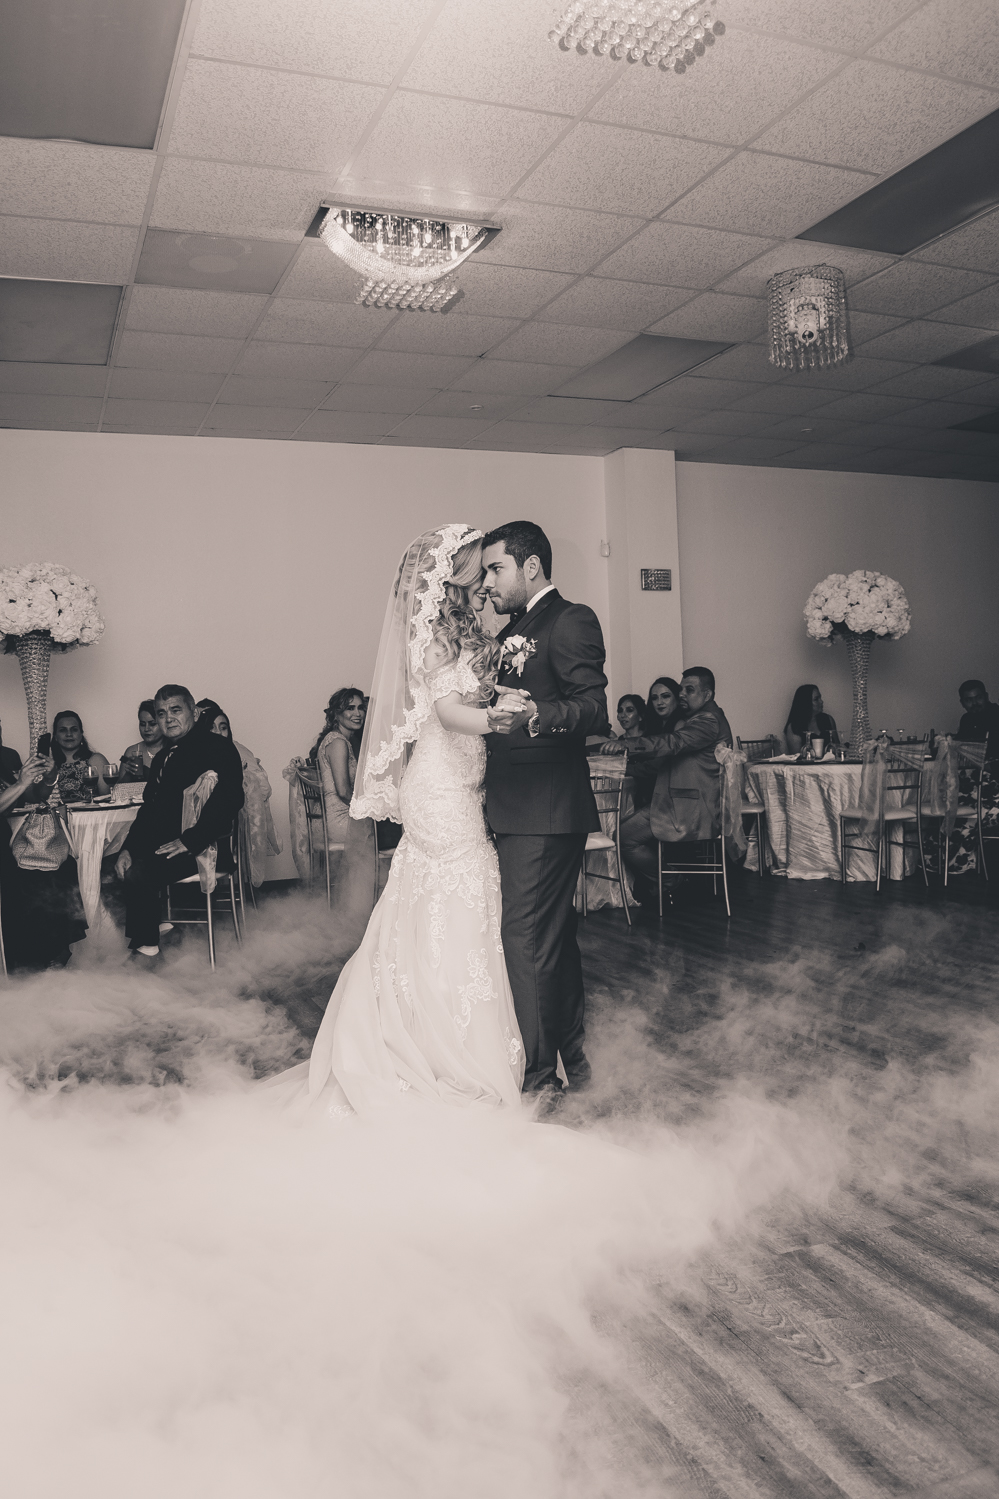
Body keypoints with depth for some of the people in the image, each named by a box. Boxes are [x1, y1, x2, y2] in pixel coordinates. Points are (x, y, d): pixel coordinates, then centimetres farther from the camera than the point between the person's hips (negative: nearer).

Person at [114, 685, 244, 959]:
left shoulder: (218, 747, -6)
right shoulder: (162, 757, 21)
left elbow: (229, 797, -21)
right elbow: (149, 807, 21)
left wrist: (189, 841, -25)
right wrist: (128, 848, 4)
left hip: (203, 850, -8)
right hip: (161, 847, 9)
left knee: (137, 873, -25)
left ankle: (146, 947, -9)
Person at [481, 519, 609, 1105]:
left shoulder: (571, 620, -8)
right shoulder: (513, 631, 20)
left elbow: (595, 710, -20)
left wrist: (534, 715, -34)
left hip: (546, 809, -9)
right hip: (518, 808, 9)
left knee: (528, 939, -6)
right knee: (554, 935, 16)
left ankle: (539, 1077, 6)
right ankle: (571, 1056, 29)